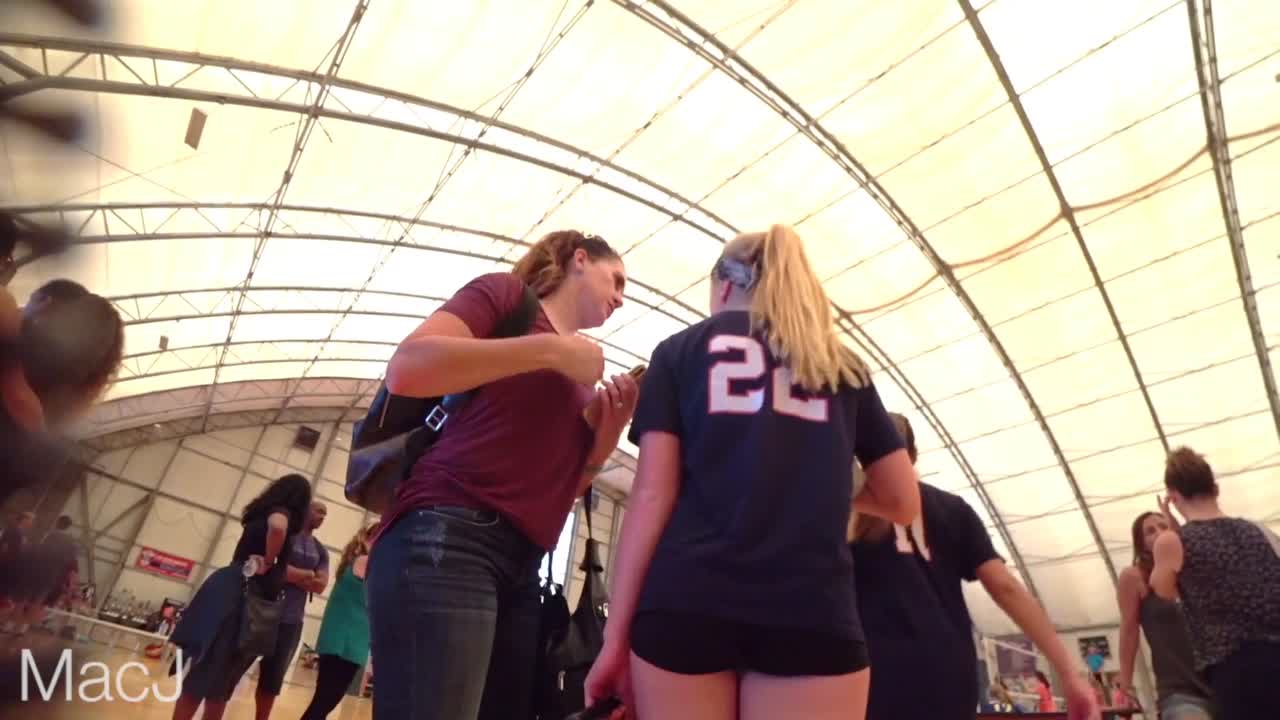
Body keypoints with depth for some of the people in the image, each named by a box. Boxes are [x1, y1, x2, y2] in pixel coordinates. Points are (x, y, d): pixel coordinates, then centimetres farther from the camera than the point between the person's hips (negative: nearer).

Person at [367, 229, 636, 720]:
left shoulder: (584, 371, 22)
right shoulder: (507, 293, 4)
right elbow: (406, 370, -13)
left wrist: (609, 431, 4)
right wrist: (552, 350, -10)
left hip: (521, 567, 8)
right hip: (445, 537, -8)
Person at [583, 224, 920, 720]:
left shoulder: (680, 351, 10)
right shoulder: (843, 366, 17)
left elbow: (653, 495, 0)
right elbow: (904, 502, 17)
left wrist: (615, 636, 1)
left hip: (687, 603, -1)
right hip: (814, 611, 2)